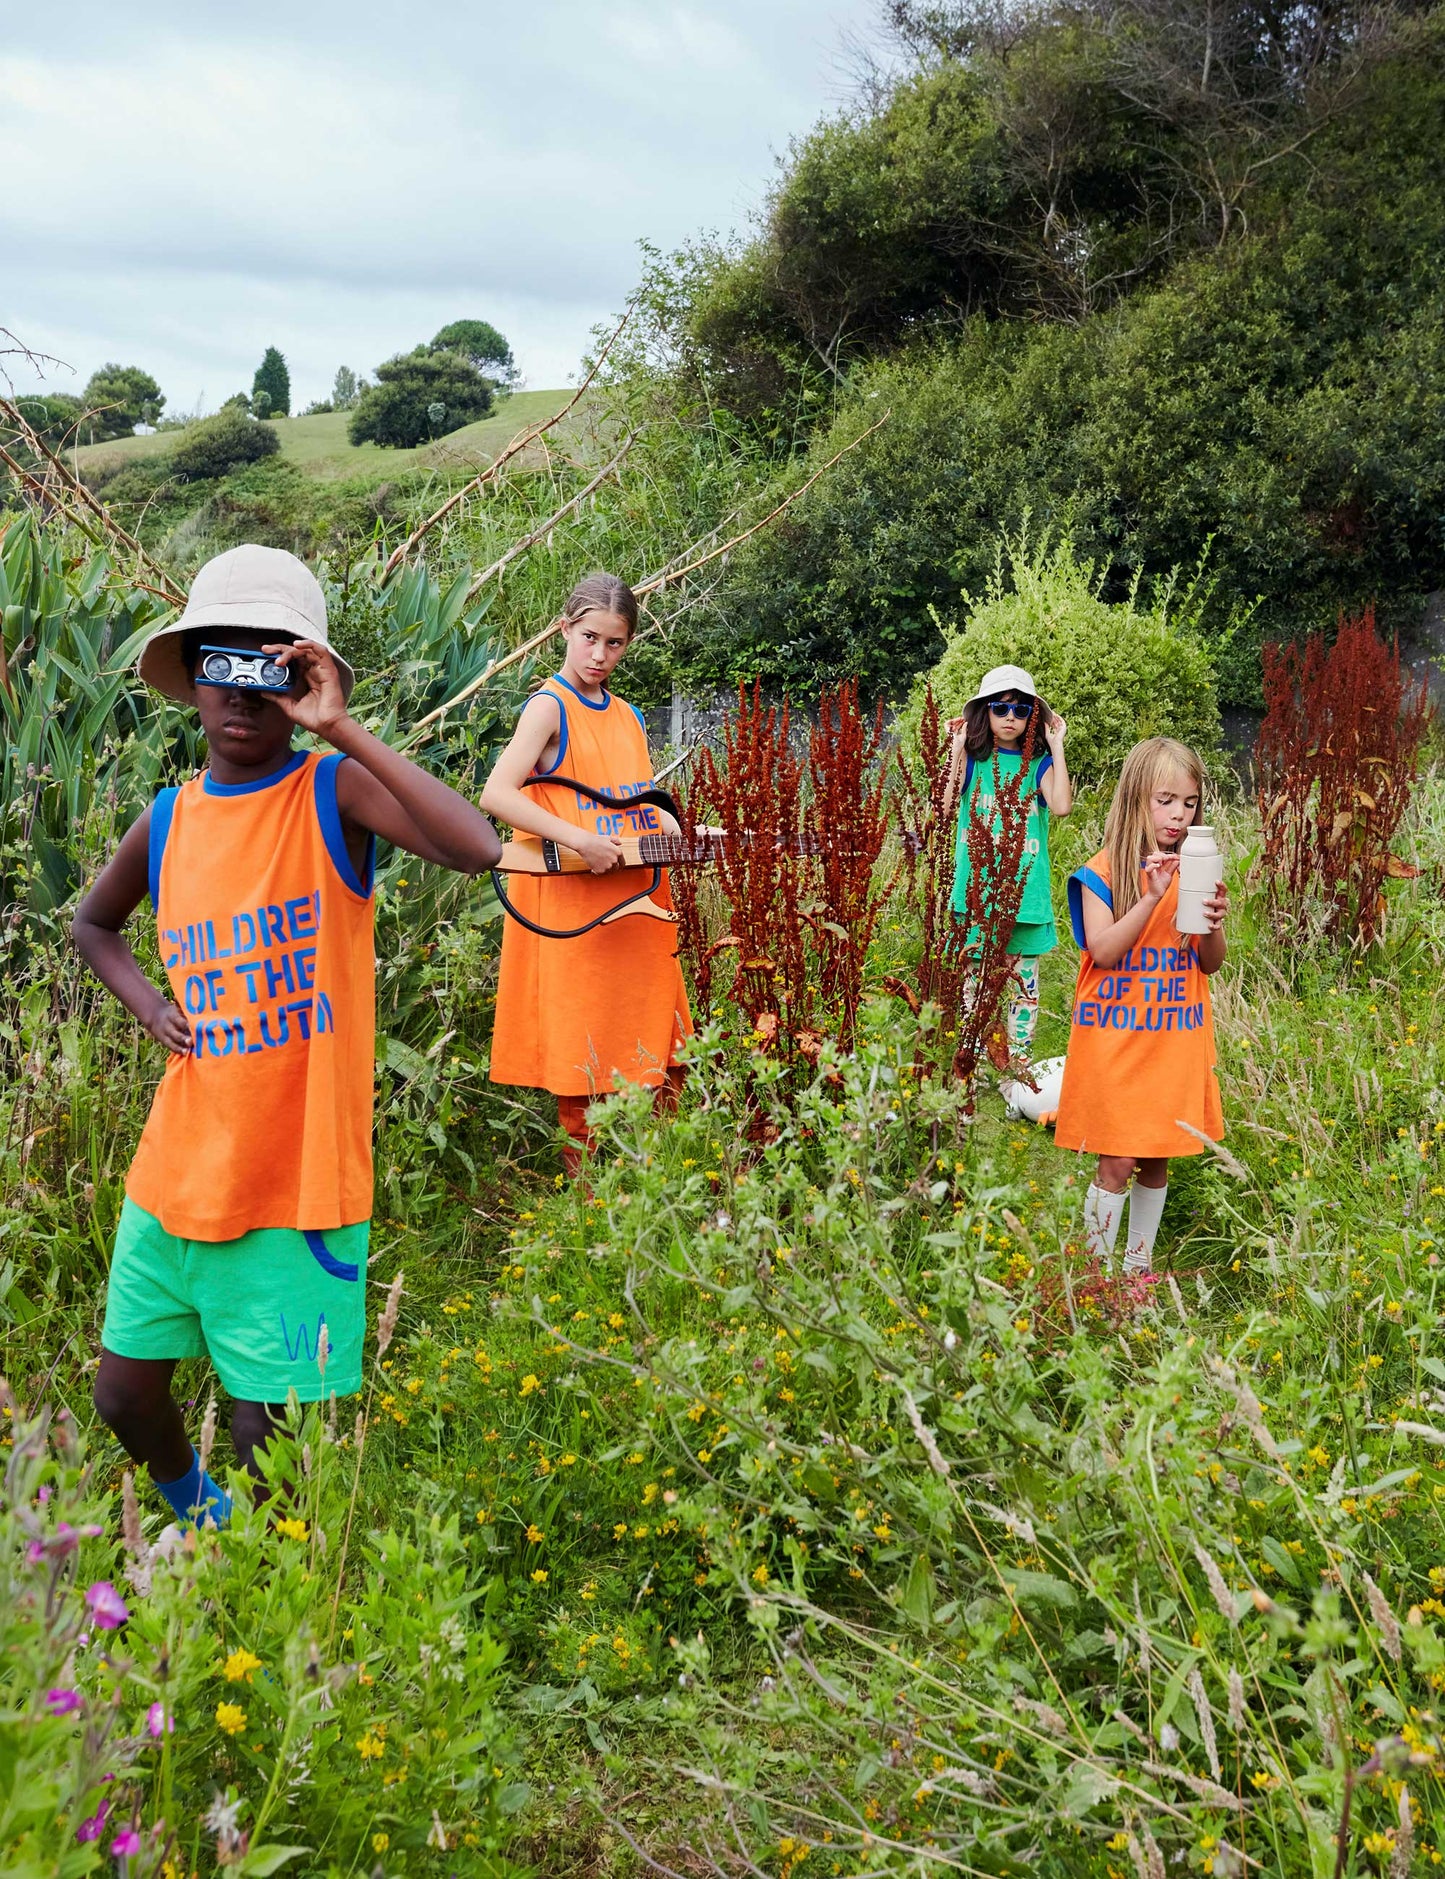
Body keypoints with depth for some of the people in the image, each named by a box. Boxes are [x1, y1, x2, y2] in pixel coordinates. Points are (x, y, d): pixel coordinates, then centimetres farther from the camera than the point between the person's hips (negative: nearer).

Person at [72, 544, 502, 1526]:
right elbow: (93, 924, 25)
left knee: (267, 1431, 4)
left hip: (295, 1185, -5)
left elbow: (479, 849, -31)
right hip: (176, 1173, 5)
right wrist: (146, 1001, 4)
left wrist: (340, 727, -28)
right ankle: (197, 1518, 49)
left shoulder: (333, 792, -11)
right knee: (126, 1393, 17)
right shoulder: (168, 820, 4)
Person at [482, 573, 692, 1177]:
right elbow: (495, 795, -19)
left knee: (662, 1062, 12)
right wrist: (579, 841, -23)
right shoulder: (549, 708, -7)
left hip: (639, 908, 7)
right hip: (572, 915, -7)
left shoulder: (629, 718, 15)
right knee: (582, 1067, 0)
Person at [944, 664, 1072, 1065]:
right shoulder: (973, 757, 4)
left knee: (1024, 977, 7)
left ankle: (1018, 1058, 19)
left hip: (1026, 891, 0)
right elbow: (944, 804, -12)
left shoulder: (1039, 763, 4)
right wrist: (956, 750, -11)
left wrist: (1056, 747, -11)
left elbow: (1061, 805, -17)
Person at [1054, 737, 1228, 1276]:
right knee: (1117, 1163, -4)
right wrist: (1153, 896, -25)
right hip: (1115, 1041, -4)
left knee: (1157, 1161, 11)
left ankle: (1138, 1265, 26)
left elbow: (1210, 964, 7)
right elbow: (1103, 951, -17)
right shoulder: (1103, 872, -7)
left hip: (1176, 1044, 4)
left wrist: (1215, 922, -14)